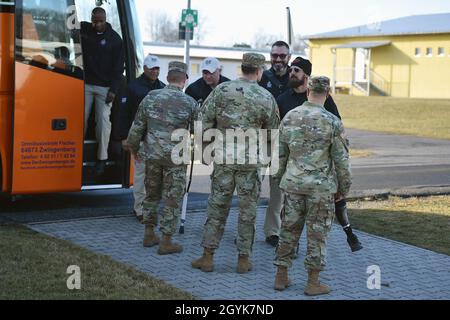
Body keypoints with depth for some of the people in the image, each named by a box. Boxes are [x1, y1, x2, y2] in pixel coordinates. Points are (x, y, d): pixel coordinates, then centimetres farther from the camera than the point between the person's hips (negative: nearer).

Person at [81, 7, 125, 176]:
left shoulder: (115, 39, -1)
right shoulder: (84, 30, 5)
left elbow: (118, 67, -2)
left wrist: (113, 90, -8)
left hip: (104, 87, -2)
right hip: (85, 84, 2)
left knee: (103, 121, -6)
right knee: (81, 119, -1)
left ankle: (102, 159, 1)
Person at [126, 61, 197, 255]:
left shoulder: (150, 98, 1)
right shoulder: (189, 103, -7)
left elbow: (137, 128, 4)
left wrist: (134, 149, 19)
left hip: (152, 155, 3)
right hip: (176, 158, -3)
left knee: (152, 195, 19)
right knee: (172, 199, 4)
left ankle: (149, 235, 25)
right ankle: (166, 242, 6)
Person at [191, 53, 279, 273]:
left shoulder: (221, 90, -2)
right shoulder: (266, 98, -3)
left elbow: (204, 121, -2)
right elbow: (273, 131, 4)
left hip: (223, 158, 1)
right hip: (251, 161, -1)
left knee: (217, 207, 9)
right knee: (247, 211, 8)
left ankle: (207, 257, 12)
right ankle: (243, 259, 14)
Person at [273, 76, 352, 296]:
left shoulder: (289, 117, 1)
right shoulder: (332, 122, -10)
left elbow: (280, 152, 8)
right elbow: (341, 159, -7)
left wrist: (281, 178, 20)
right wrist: (343, 187, 5)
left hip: (293, 183, 4)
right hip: (321, 186, -3)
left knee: (289, 228, 13)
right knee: (317, 233, 6)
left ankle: (281, 276, 19)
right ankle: (313, 282, 13)